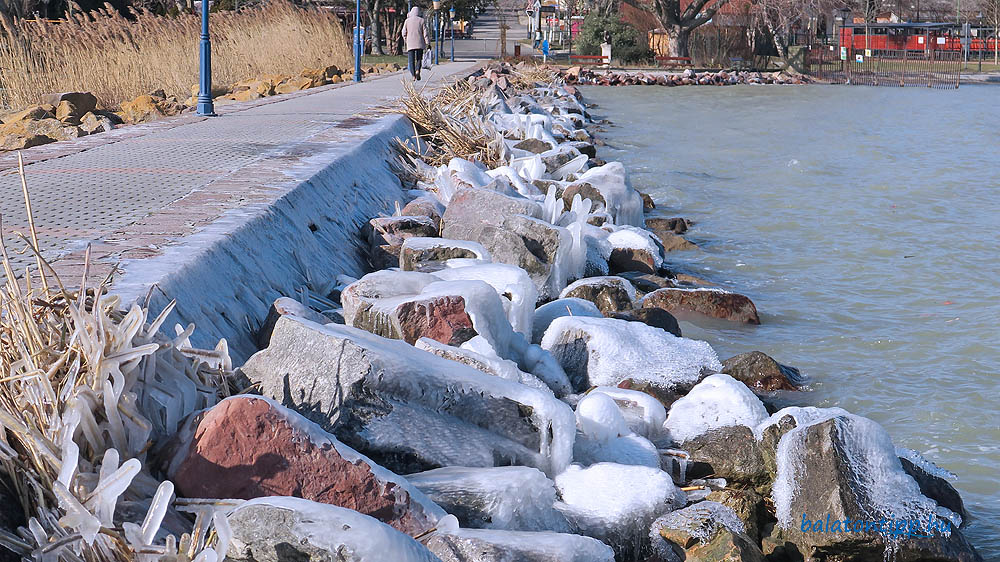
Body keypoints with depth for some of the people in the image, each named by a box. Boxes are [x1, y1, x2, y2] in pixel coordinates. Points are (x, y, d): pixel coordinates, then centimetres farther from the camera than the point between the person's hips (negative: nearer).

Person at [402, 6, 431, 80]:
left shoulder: (407, 21, 2)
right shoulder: (421, 20, 0)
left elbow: (404, 32, 6)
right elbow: (425, 32, -2)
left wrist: (405, 39, 23)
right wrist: (427, 42, 1)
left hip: (410, 44, 0)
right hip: (419, 43, 0)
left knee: (411, 60, 2)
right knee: (419, 59, 11)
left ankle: (413, 75, -9)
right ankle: (417, 70, -14)